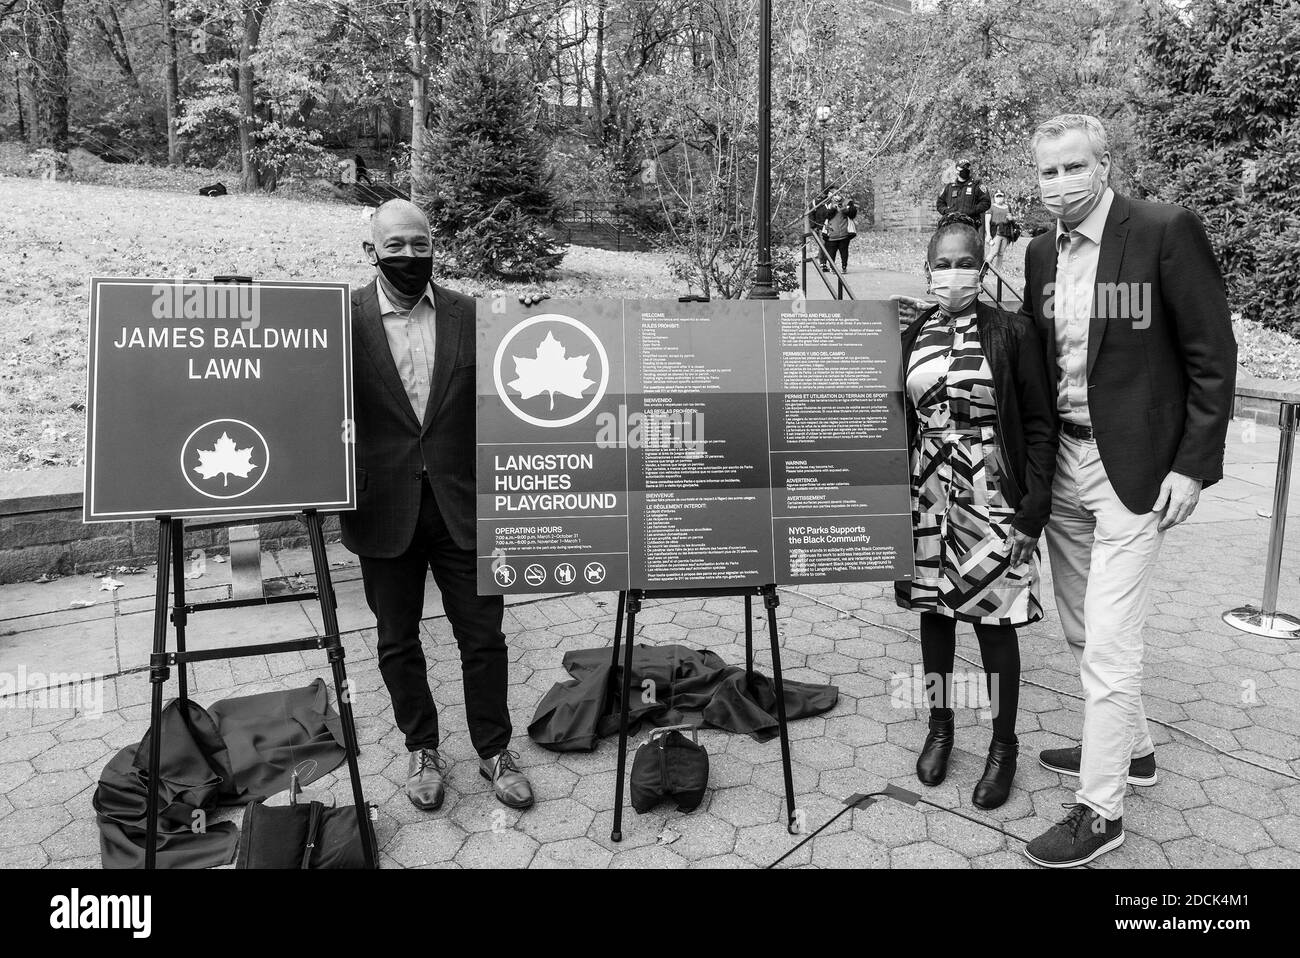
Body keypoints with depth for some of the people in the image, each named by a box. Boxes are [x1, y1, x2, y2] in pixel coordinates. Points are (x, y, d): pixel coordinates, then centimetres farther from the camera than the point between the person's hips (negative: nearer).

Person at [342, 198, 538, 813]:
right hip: (384, 511, 0)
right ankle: (422, 750, 33)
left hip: (461, 505, 1)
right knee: (397, 642, 13)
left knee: (483, 637, 8)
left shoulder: (469, 316, 2)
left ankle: (494, 750, 27)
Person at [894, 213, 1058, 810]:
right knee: (933, 611, 13)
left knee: (995, 620, 3)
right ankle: (940, 725, 31)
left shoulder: (1012, 333, -4)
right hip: (927, 496, 4)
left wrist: (1033, 510, -10)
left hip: (993, 499, -3)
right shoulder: (912, 337, 6)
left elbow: (1040, 425, -4)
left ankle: (1004, 744, 21)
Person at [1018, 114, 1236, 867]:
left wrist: (1193, 466, -12)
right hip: (1061, 458, 6)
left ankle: (1101, 810, 12)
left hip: (1133, 466, -6)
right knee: (1083, 630, 16)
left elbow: (1214, 356, -8)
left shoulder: (1168, 231, -10)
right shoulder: (1042, 252, 8)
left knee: (1110, 643, -3)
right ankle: (1130, 747, 39)